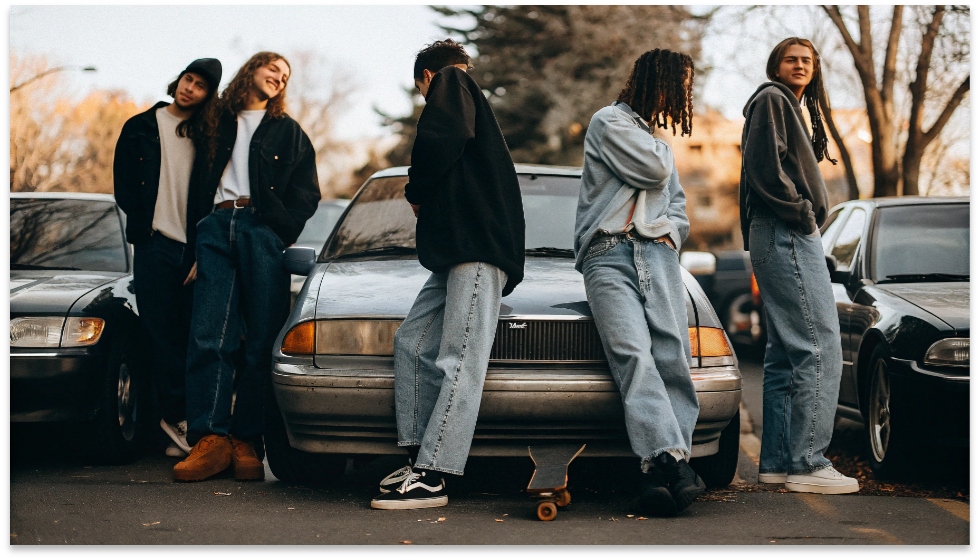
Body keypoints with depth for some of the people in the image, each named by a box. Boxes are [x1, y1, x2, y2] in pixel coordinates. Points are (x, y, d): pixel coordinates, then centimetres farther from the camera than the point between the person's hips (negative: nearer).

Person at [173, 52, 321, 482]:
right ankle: (211, 438, -17)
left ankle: (246, 441, -7)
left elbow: (306, 194, 12)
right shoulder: (219, 124, 25)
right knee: (209, 335, -13)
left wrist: (281, 233, -4)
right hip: (217, 227, 1)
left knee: (261, 343, -8)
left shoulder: (289, 132, 22)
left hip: (263, 232, 0)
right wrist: (202, 228, 4)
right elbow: (200, 183, 20)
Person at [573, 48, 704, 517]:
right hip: (608, 255, -6)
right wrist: (659, 135, 16)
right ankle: (672, 462, -39)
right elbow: (654, 171, -5)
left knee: (672, 356, -14)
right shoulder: (609, 122, 7)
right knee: (633, 355, -25)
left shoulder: (656, 138, 31)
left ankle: (663, 471, -22)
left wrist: (672, 233, 13)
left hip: (657, 251, 6)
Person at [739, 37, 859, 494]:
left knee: (785, 353, 8)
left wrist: (806, 217, 9)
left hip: (792, 237, 11)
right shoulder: (771, 99, -3)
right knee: (819, 348, -15)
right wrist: (801, 212, -13)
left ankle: (776, 461, 10)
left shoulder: (793, 108, 26)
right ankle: (807, 463, -17)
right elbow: (764, 165, -16)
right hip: (785, 234, -11)